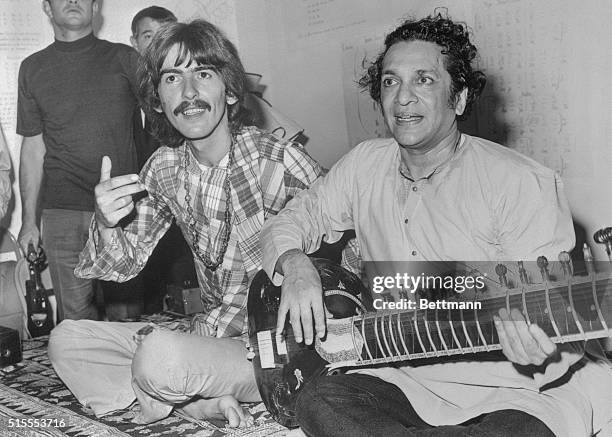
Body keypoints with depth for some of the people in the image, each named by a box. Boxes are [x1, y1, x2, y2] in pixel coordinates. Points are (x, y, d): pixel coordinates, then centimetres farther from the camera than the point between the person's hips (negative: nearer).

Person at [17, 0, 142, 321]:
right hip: (62, 213, 1)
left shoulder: (124, 59, 8)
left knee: (127, 311, 4)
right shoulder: (33, 68, 12)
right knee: (76, 317, 2)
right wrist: (29, 220, 9)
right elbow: (33, 148, 13)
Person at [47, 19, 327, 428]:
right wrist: (107, 226, -17)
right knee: (66, 341, 1)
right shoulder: (163, 170, 0)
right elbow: (127, 263, 6)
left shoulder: (282, 162, -18)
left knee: (159, 358, -33)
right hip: (211, 331, 7)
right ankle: (204, 402, -7)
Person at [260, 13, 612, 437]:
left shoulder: (523, 186, -12)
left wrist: (538, 355, -37)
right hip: (410, 381, 3)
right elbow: (290, 220, 13)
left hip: (520, 395, -3)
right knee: (320, 402, -25)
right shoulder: (366, 165, 6)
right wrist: (295, 265, -10)